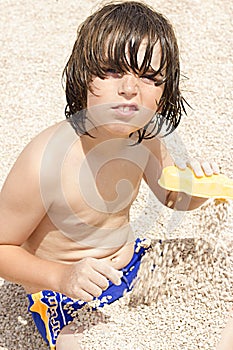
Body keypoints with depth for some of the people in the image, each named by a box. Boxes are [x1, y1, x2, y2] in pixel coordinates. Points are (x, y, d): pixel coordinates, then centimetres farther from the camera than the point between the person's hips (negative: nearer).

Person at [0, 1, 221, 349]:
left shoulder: (145, 137, -13)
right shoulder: (45, 160, -33)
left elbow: (173, 198, 6)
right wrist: (61, 276, -36)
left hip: (133, 262, 5)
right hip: (68, 301, -5)